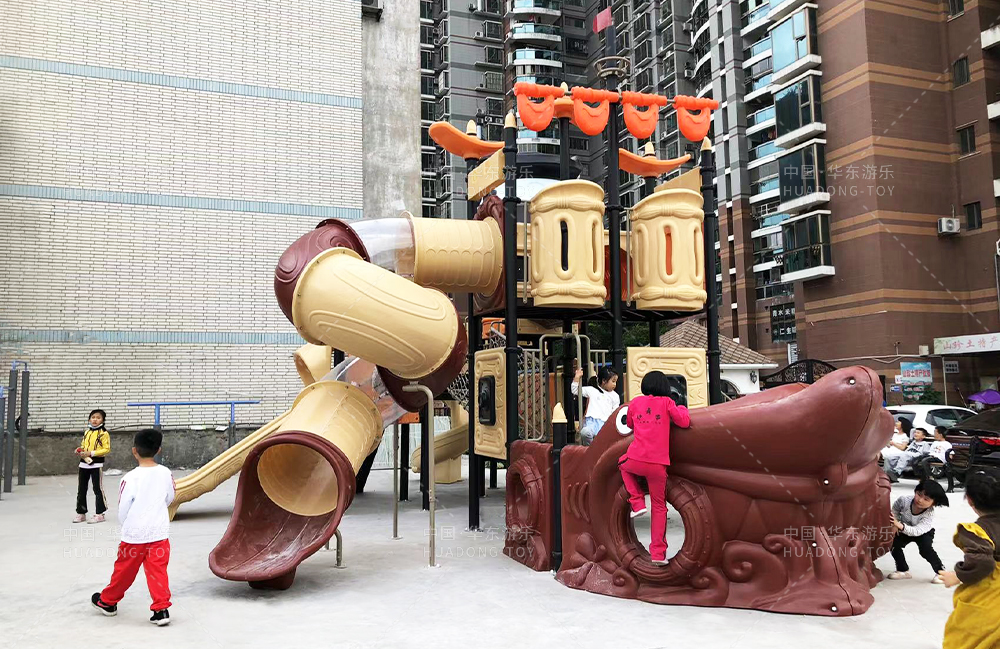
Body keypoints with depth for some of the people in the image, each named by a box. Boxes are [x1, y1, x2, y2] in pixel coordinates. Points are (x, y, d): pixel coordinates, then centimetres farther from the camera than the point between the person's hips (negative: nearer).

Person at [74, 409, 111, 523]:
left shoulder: (104, 433, -9)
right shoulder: (87, 432, 12)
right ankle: (81, 513, 23)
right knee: (81, 489, 12)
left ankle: (100, 514, 7)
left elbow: (107, 449, -14)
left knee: (98, 489, 0)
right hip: (84, 463, 7)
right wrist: (79, 450, 1)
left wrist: (91, 453, -20)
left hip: (97, 464, -7)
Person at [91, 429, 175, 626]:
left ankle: (108, 601, 36)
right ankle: (161, 609, -1)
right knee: (157, 572, 4)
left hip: (134, 534, -2)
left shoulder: (131, 478, -14)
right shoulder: (165, 473, -3)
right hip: (159, 533, 2)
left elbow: (123, 508, -7)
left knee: (124, 570, 16)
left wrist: (125, 526, 14)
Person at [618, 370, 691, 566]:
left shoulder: (636, 402, 10)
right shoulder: (666, 403, 3)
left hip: (635, 460, 1)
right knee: (659, 507, 12)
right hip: (658, 464, -1)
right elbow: (684, 422, 3)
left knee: (623, 464, 37)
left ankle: (637, 502, 20)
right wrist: (681, 408, 22)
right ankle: (658, 553, 8)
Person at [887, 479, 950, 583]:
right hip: (904, 530, 3)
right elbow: (895, 509, -7)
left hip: (924, 532, -3)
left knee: (925, 549, -28)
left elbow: (916, 531, -47)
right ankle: (903, 570, 4)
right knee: (894, 543, -16)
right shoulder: (904, 500, -31)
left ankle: (941, 571, -4)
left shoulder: (929, 515, -37)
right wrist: (895, 524, -18)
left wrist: (900, 525, -61)